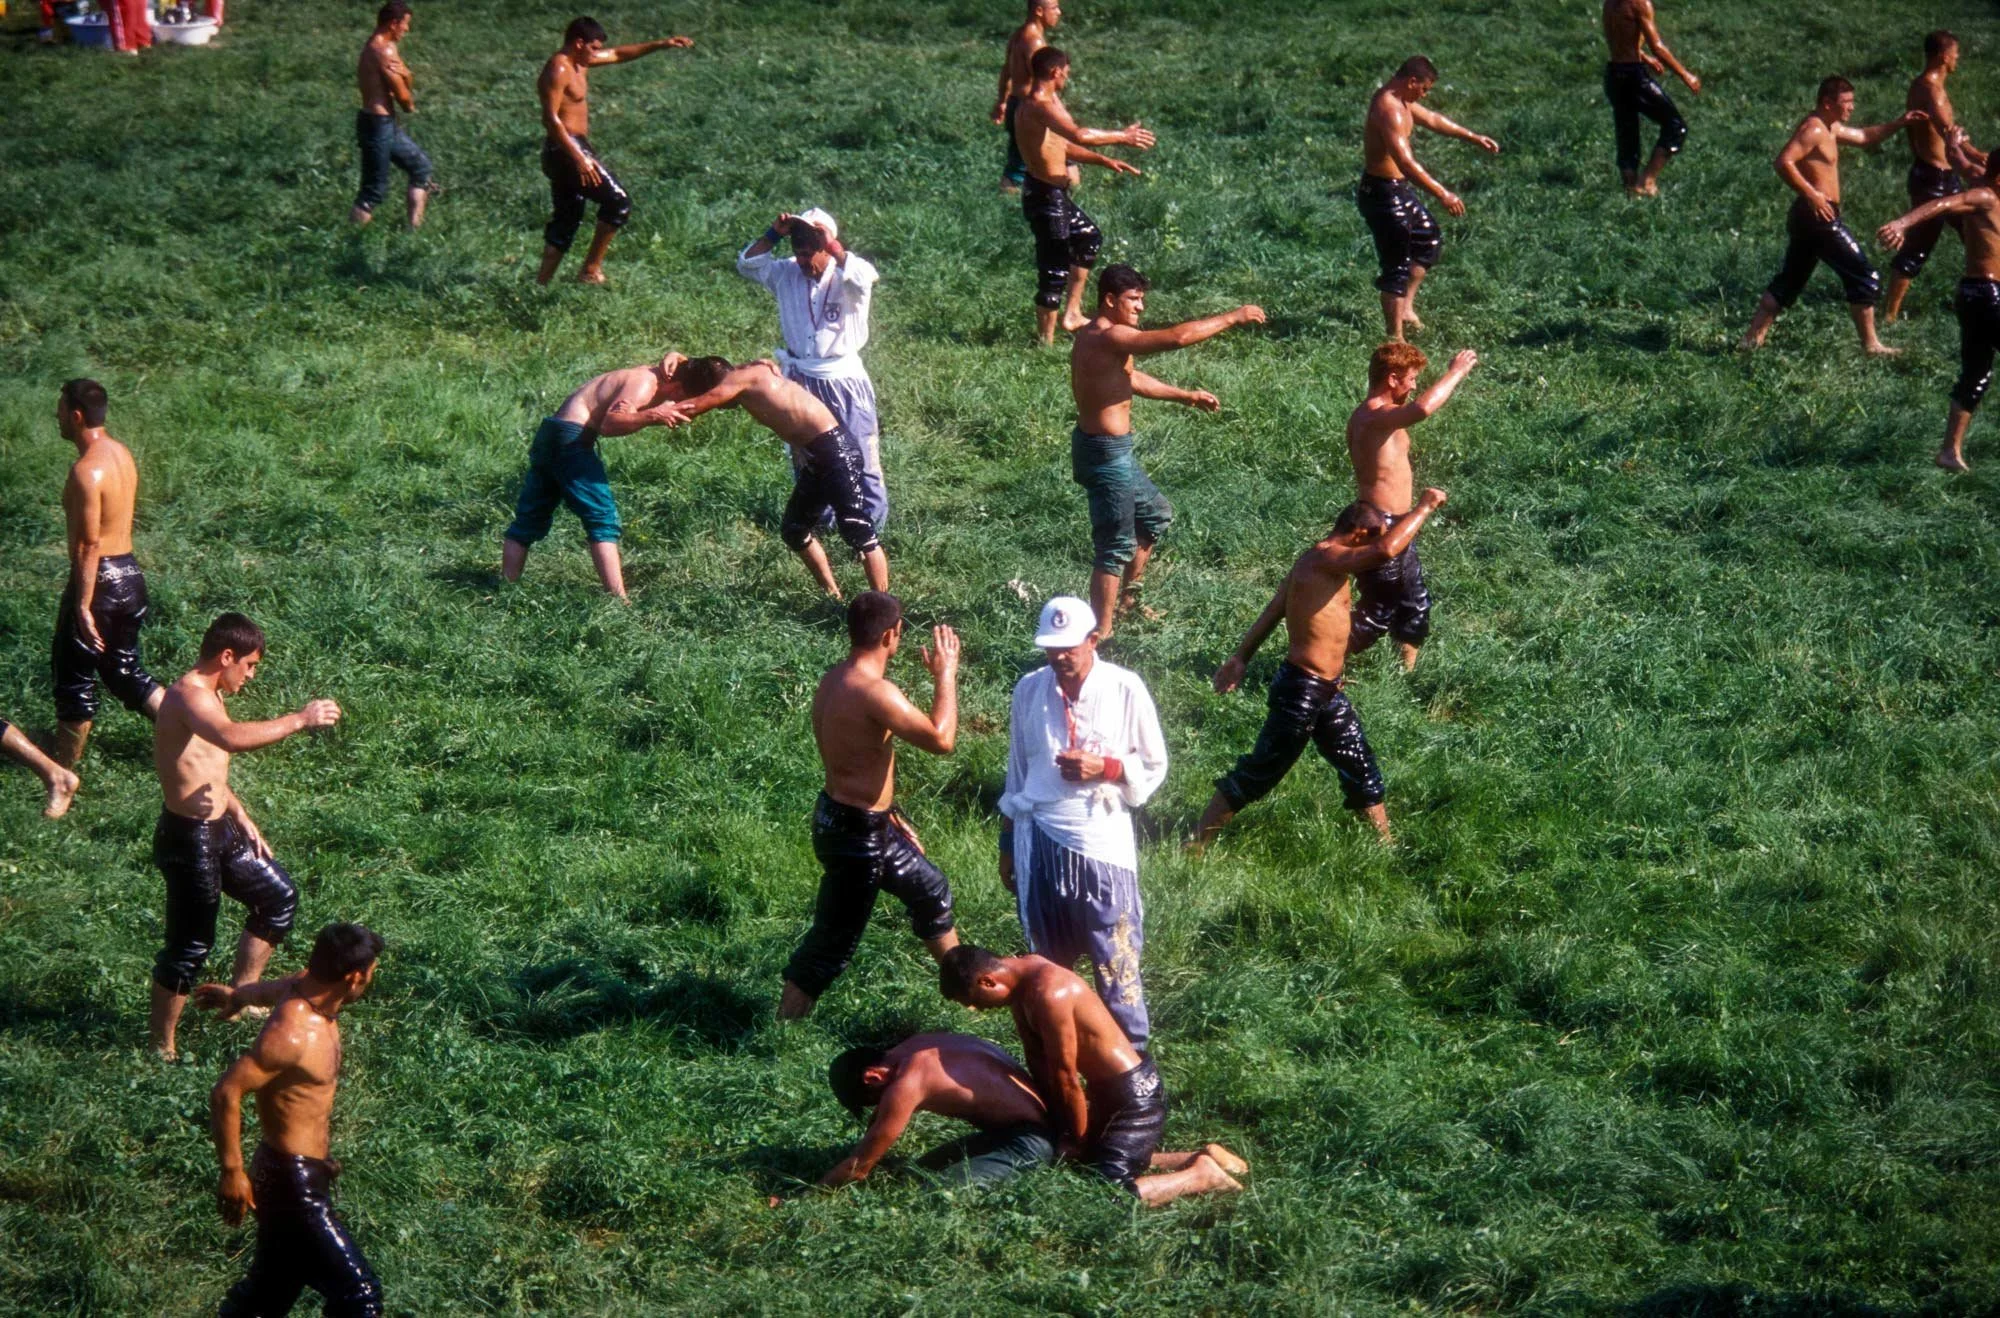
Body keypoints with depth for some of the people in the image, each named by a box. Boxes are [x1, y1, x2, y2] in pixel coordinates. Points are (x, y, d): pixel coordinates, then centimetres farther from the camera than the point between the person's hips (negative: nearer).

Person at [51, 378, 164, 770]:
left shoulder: (87, 470, -22)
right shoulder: (122, 454, 6)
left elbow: (90, 545, -23)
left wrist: (83, 607, -20)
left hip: (99, 578, -8)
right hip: (130, 573, 8)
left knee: (73, 676, 5)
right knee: (124, 668, 21)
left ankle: (63, 772, 15)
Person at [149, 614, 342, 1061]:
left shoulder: (210, 696, 10)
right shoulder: (188, 697, -24)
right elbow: (234, 738, -44)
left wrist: (241, 817, 19)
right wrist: (300, 721, -36)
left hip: (219, 830, 10)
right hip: (188, 838, -10)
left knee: (279, 896, 20)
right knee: (191, 945, 0)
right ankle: (163, 1048, 13)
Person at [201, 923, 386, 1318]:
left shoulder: (306, 992, 2)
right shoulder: (292, 1033, -27)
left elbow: (274, 990, 25)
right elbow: (226, 1093, -29)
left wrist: (239, 996, 45)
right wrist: (232, 1173, -24)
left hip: (306, 1172, 10)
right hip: (291, 1183, -10)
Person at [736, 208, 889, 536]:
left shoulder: (845, 278, -11)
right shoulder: (787, 275, 1)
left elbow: (862, 277, -34)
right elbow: (747, 265, -3)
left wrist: (831, 245, -33)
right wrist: (773, 235, -14)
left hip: (844, 379, -5)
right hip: (800, 381, 5)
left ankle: (873, 527, 9)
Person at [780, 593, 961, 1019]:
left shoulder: (835, 679, 5)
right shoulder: (874, 692, -27)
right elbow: (941, 740, -25)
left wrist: (891, 816, 23)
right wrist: (946, 674, -13)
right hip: (853, 834, -10)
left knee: (931, 893, 23)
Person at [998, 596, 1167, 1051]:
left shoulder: (1125, 690, -8)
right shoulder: (1029, 690, 1)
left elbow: (1154, 767, 1)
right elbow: (1018, 773, 11)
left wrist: (1105, 767, -17)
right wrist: (1007, 846, 14)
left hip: (1102, 840, -3)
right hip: (1040, 839, 3)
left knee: (1115, 961, 0)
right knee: (1049, 960, 12)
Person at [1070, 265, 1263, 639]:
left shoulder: (1095, 336, 10)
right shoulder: (1110, 338, -23)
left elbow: (1131, 379, 24)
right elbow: (1179, 337, -28)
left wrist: (1186, 396, 27)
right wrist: (1233, 318, -18)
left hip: (1111, 448, 11)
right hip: (1106, 451, -11)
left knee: (1156, 514, 27)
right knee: (1115, 548, -2)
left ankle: (1125, 599, 39)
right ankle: (1101, 634, 4)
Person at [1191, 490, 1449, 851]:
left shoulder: (1315, 562, 11)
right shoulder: (1323, 559, -20)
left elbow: (1271, 612, 18)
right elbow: (1386, 550, -34)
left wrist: (1241, 658, 24)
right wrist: (1425, 508, -23)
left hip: (1328, 692, 10)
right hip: (1301, 690, -10)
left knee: (1361, 768, 18)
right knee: (1256, 776, -1)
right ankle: (1196, 847, 8)